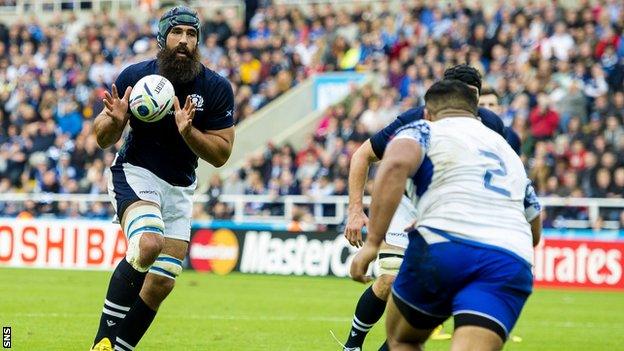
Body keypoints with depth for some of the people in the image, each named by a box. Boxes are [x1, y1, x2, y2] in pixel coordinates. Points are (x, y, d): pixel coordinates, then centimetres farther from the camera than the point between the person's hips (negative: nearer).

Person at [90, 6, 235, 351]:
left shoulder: (216, 88, -8)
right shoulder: (135, 76, -10)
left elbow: (221, 154, -6)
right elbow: (103, 138, -2)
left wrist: (188, 130, -24)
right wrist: (115, 120, -25)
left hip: (179, 189, 4)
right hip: (135, 174, -4)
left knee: (161, 284, 2)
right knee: (148, 244, -32)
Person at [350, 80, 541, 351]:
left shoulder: (424, 130, 16)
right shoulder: (509, 154, 34)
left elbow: (396, 165, -9)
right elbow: (534, 234, 43)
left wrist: (372, 242, -11)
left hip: (442, 248, -3)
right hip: (513, 261, 3)